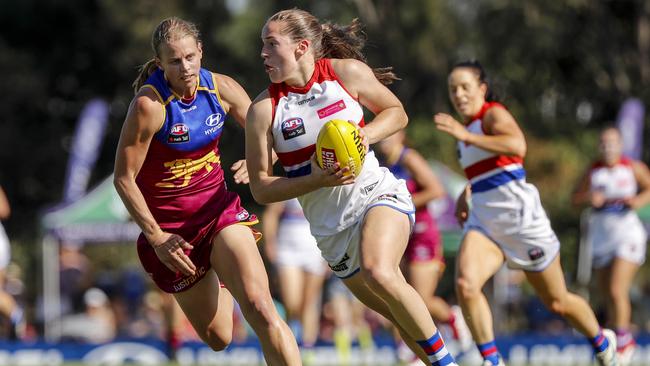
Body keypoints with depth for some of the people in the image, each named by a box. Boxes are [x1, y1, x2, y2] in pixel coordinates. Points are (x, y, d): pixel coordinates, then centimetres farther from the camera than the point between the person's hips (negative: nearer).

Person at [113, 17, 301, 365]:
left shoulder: (221, 89, -7)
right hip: (170, 227, -2)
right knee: (218, 338, 12)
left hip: (220, 211, 2)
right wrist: (156, 239, -13)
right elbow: (124, 179, -14)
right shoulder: (149, 105, -20)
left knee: (260, 307, -23)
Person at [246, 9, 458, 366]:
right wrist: (317, 180, -20)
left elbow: (396, 112, 9)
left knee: (379, 273, -31)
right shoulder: (263, 110, -7)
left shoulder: (347, 72, -6)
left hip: (377, 192, -3)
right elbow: (260, 188, -6)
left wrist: (366, 134, -13)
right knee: (403, 317, 6)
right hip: (331, 226, 3)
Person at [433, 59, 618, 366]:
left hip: (518, 214, -6)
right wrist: (467, 193, 18)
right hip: (482, 219, 6)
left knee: (557, 303, 8)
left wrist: (466, 136, -38)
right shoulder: (468, 126, 15)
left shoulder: (494, 114, -10)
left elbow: (517, 146, -33)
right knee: (465, 285, -24)